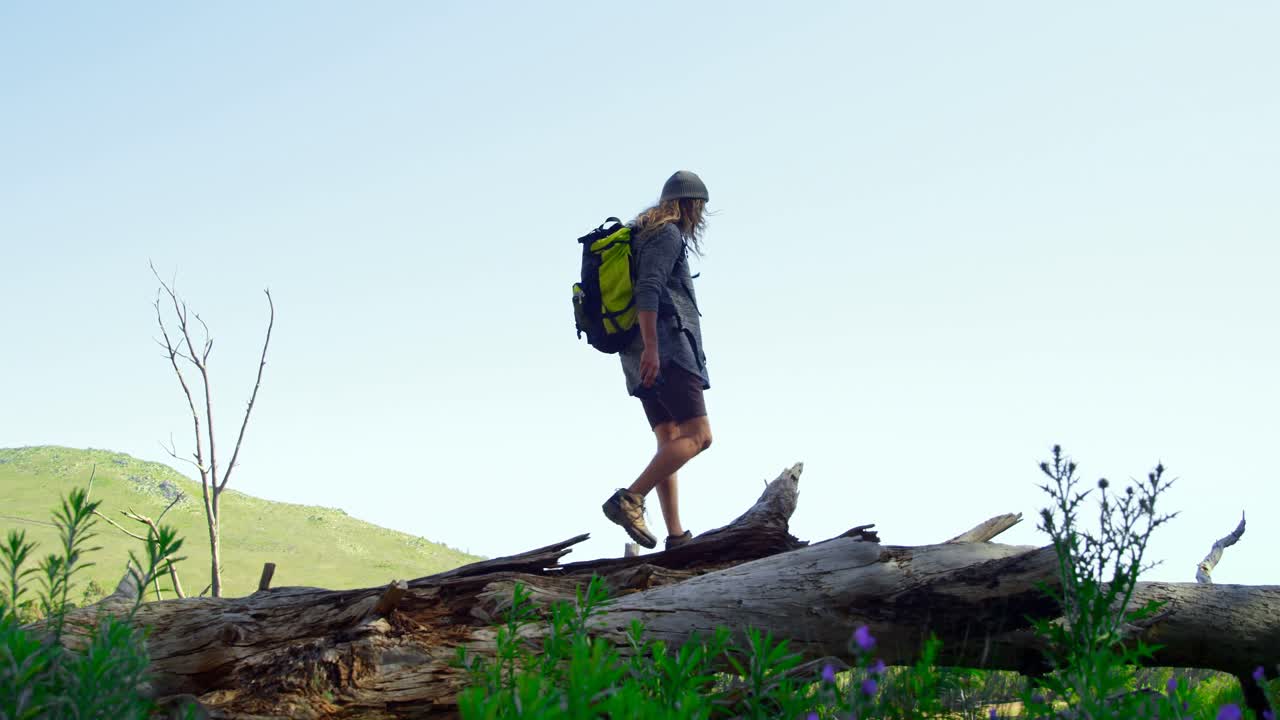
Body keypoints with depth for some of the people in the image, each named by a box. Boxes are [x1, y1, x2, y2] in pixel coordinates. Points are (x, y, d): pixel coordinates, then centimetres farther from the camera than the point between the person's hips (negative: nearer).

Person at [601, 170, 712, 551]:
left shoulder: (646, 234, 26)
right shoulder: (668, 234, -3)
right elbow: (647, 290, -18)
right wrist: (650, 346, -26)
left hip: (646, 357, 10)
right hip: (666, 348, -10)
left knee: (670, 441, 4)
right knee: (698, 435, -13)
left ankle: (676, 535, -2)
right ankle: (629, 500, -23)